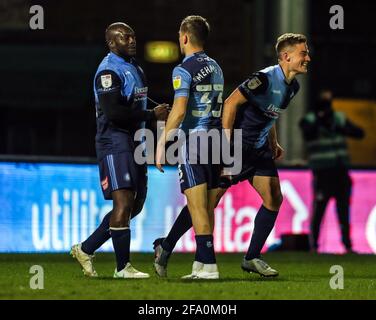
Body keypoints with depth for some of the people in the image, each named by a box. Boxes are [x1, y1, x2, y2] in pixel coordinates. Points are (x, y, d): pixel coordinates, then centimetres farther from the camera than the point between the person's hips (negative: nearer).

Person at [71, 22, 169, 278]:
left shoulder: (135, 68, 18)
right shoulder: (109, 71, -14)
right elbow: (113, 112, -24)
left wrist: (159, 111, 9)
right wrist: (152, 115, -19)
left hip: (134, 141, 10)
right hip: (115, 142, -10)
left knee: (135, 205, 12)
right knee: (124, 203, -11)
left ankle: (86, 249, 21)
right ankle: (123, 267, -5)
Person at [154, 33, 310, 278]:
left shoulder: (292, 87, 7)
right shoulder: (265, 79, -21)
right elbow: (231, 103, -22)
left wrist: (273, 143, 16)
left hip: (259, 150, 8)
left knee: (274, 199, -3)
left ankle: (252, 258, 6)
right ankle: (165, 247, 10)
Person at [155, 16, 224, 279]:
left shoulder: (184, 70, -10)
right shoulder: (215, 68, 15)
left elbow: (179, 110, -19)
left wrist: (162, 143, -15)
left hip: (192, 144, -7)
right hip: (214, 144, 7)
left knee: (198, 209, -7)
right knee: (207, 209, 10)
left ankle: (209, 265, -11)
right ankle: (201, 263, 14)